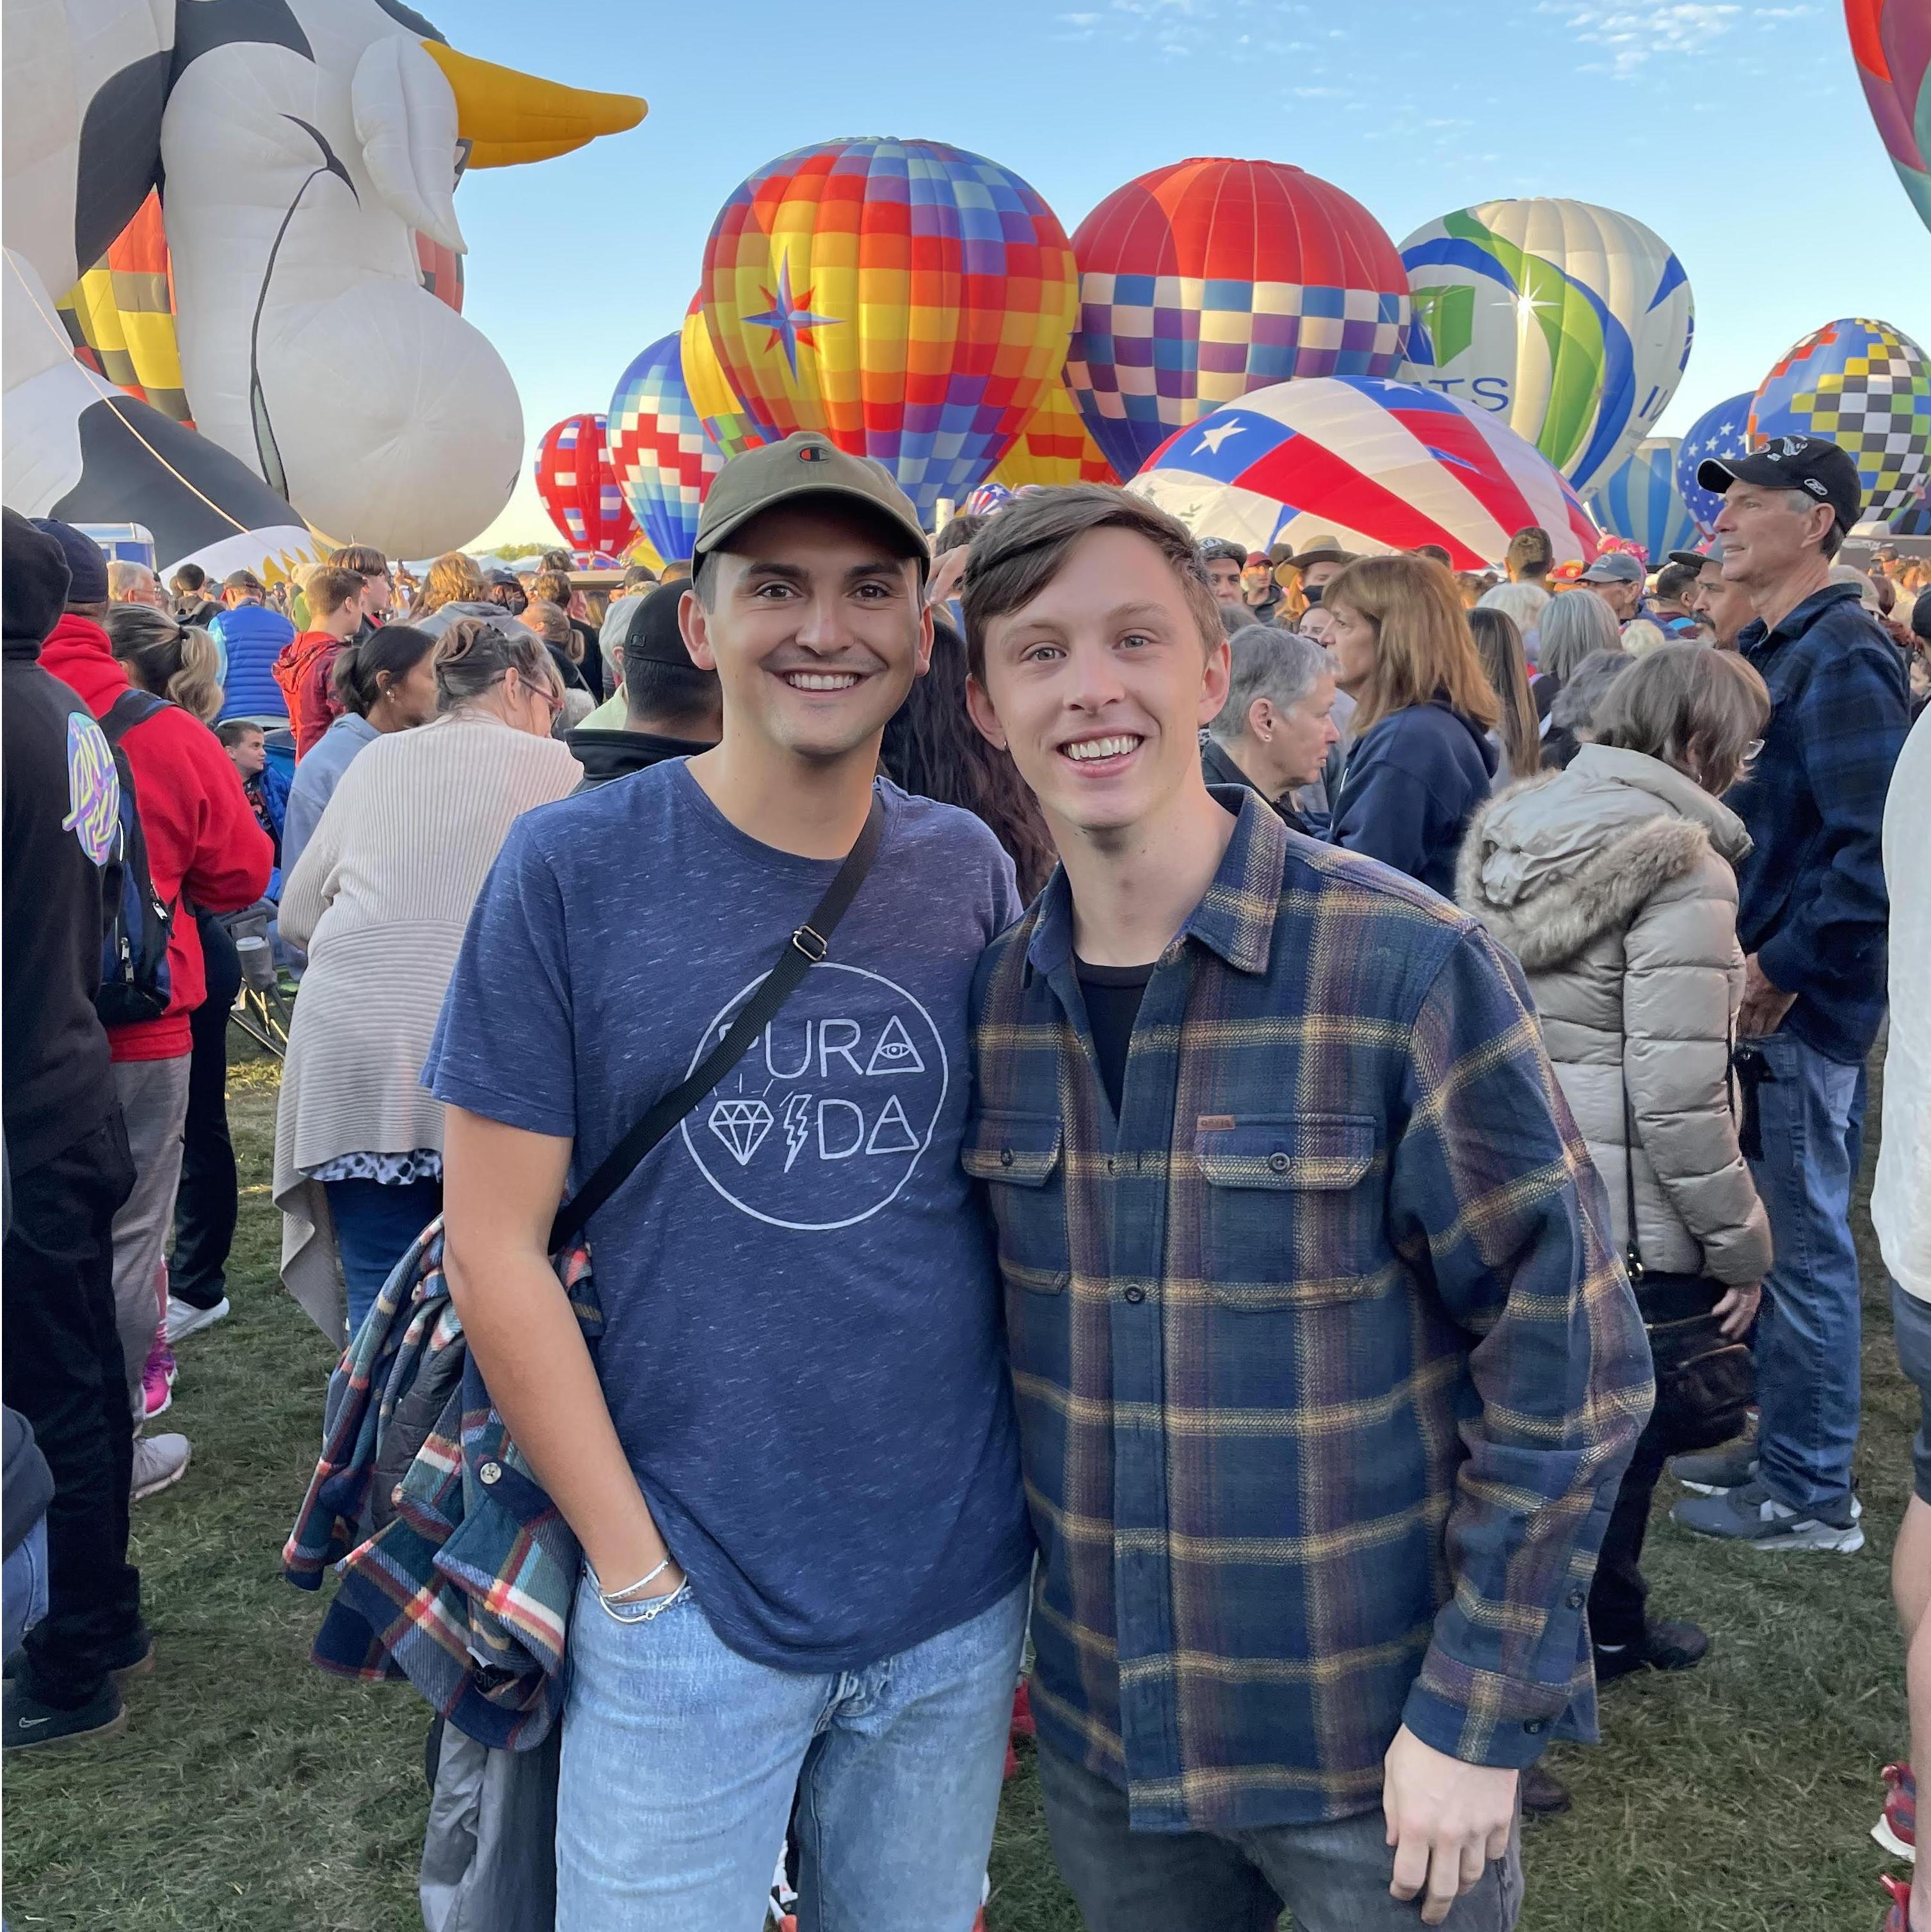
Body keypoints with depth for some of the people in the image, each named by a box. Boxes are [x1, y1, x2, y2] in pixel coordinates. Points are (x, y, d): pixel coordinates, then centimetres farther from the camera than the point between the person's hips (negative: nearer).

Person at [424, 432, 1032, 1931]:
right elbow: (494, 1245, -9)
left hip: (966, 1586, 3)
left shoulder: (971, 870, -2)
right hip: (688, 1602, -3)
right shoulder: (572, 869, -11)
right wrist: (637, 1563, -9)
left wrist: (1037, 1477, 3)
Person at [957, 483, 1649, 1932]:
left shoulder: (1407, 965, -17)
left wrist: (1476, 1714, -13)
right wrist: (1026, 1623, 7)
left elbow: (1568, 1358, -13)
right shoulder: (997, 998, -3)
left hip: (1380, 1750, -4)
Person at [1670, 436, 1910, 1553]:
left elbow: (1882, 848, -24)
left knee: (1804, 1244, 1)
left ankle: (1812, 1496, 14)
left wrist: (1786, 969, -20)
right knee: (1773, 1234, 18)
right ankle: (1781, 1447, 32)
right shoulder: (1766, 650, 13)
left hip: (1806, 1005, -9)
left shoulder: (1841, 657, -16)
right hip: (1758, 993, 9)